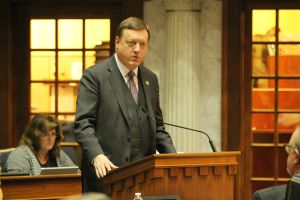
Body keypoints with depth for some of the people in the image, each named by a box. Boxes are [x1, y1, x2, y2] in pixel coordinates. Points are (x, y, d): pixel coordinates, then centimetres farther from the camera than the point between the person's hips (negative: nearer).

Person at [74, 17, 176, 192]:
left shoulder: (150, 79, 16)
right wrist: (97, 156, -25)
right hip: (107, 172, -5)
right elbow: (83, 123, -10)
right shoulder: (95, 76, -3)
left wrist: (173, 156, 4)